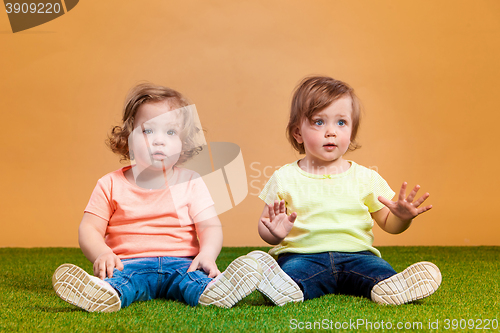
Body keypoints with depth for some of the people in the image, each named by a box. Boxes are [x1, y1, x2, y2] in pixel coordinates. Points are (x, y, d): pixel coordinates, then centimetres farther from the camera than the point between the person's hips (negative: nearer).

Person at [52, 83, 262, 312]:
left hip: (180, 261, 1)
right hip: (129, 263, -1)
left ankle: (210, 291, -59)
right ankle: (107, 293, -62)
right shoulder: (111, 185, 7)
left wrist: (207, 254, -22)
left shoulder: (190, 182, 8)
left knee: (194, 276, -32)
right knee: (118, 277, -33)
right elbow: (89, 229, 4)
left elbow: (210, 226, 1)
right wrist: (102, 255, -18)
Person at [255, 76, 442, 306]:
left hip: (355, 254, 2)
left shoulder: (367, 179, 9)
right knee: (292, 270, -35)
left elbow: (389, 224, 16)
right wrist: (275, 233, -18)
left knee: (381, 271, -29)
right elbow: (264, 225, 7)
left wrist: (402, 217, -8)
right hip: (303, 254, -1)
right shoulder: (285, 178, 4)